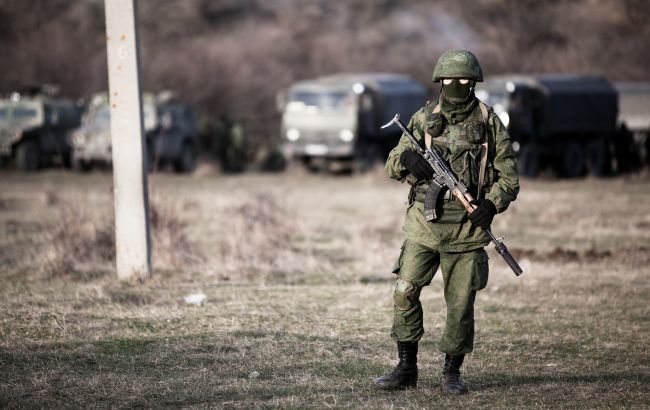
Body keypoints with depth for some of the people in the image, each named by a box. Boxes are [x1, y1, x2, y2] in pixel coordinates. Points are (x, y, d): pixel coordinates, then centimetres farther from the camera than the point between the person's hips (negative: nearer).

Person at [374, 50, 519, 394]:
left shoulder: (488, 122, 2)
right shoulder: (424, 119, 6)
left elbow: (509, 173, 3)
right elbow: (392, 165, 6)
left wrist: (493, 203, -14)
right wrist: (407, 159, -18)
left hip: (467, 227, -1)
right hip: (424, 223, 1)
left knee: (461, 302, 2)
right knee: (405, 292, -4)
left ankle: (452, 372, 16)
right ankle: (406, 368, 8)